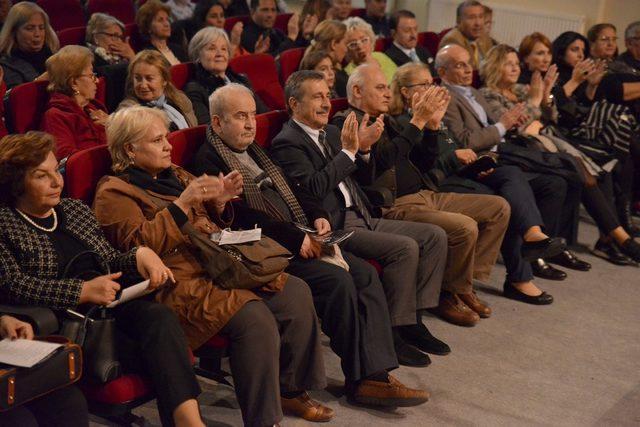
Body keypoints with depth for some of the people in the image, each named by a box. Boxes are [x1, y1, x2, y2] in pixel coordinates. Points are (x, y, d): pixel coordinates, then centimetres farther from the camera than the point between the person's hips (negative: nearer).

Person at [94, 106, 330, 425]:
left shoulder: (174, 175, 24)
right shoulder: (113, 193, 1)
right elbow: (139, 244, -15)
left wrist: (220, 202, 6)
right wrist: (183, 203, -20)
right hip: (180, 281, -8)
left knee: (296, 293, -11)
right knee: (254, 318, -30)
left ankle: (292, 389, 4)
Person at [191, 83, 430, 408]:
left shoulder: (254, 150, 22)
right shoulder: (208, 161, -8)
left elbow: (292, 189, 26)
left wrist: (317, 215, 5)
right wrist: (295, 238, -20)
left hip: (301, 242, 9)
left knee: (365, 273, -8)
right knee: (338, 280, -26)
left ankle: (377, 373, -12)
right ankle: (360, 379, -13)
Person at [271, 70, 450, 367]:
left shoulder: (331, 133, 20)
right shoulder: (287, 143, -7)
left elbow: (365, 175, 22)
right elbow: (314, 188, -20)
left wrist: (364, 148, 2)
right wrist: (348, 151, -18)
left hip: (362, 218, 9)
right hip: (333, 228, -9)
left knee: (435, 236, -2)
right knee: (405, 247, -26)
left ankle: (413, 320, 0)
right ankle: (394, 332, -15)